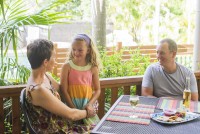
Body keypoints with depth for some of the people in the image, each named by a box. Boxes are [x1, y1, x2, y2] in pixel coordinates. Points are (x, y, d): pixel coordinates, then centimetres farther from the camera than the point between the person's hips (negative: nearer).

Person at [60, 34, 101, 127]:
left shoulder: (93, 68, 1)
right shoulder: (67, 66, -5)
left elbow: (97, 90, 4)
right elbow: (64, 90, -8)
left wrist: (90, 104, -12)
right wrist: (73, 108, -13)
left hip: (88, 106, 2)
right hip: (72, 106, -2)